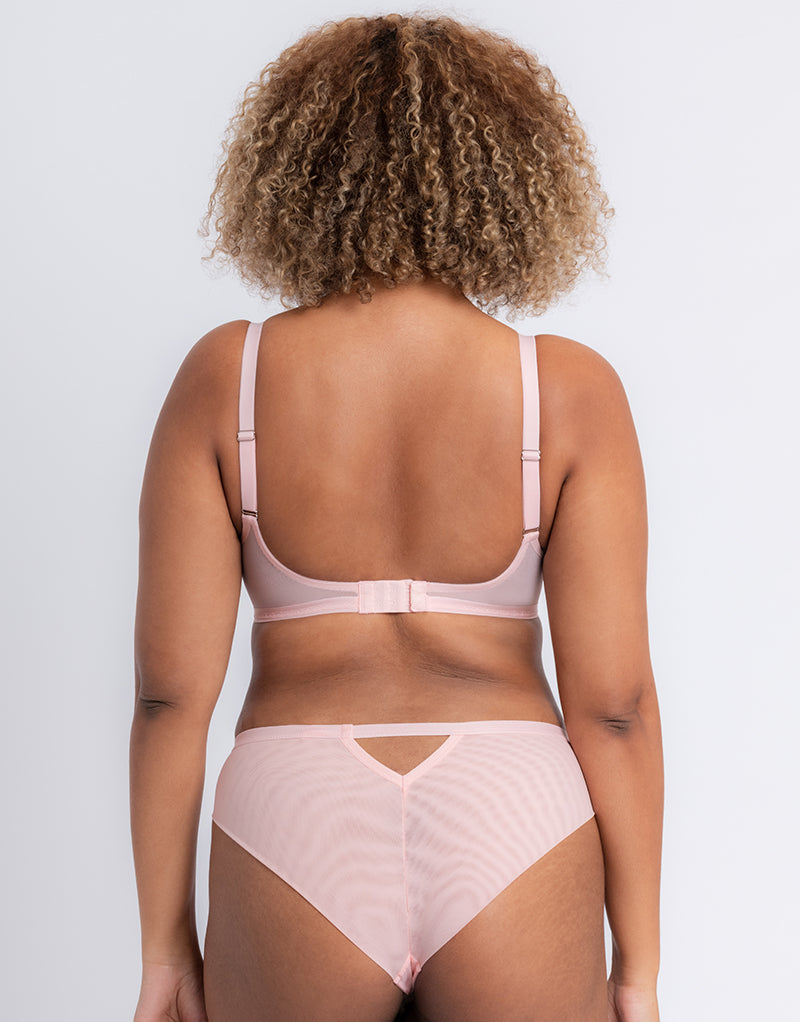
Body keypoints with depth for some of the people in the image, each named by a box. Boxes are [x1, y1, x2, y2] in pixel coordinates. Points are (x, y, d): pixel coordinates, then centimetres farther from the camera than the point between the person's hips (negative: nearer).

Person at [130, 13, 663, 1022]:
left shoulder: (223, 378, -3)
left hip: (298, 831, 0)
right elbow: (612, 701, -6)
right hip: (513, 829, 0)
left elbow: (170, 690, -4)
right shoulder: (570, 389, -5)